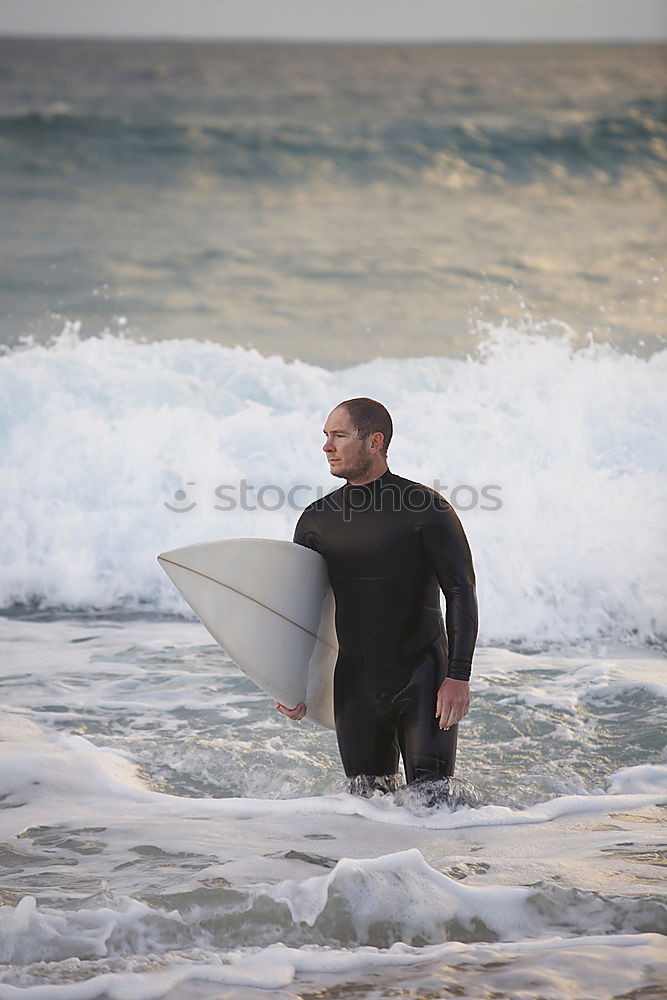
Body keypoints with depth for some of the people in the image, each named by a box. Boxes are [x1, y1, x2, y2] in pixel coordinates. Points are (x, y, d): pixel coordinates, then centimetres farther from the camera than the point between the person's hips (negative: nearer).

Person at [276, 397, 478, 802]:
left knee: (430, 801, -13)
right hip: (355, 685, 4)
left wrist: (459, 676, -19)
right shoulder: (317, 520, 6)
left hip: (423, 677, -4)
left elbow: (461, 592, -10)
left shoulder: (427, 509, -7)